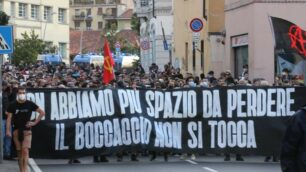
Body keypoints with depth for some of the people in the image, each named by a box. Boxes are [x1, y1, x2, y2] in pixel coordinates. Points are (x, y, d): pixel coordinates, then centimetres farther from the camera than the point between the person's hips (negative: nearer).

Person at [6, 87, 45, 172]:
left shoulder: (30, 104, 0)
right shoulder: (13, 105, 1)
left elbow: (42, 112, 6)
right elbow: (9, 118, -1)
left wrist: (35, 122, 0)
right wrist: (8, 130, -11)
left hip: (26, 130, -1)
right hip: (16, 130, 1)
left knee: (25, 150, -14)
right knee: (19, 152, 6)